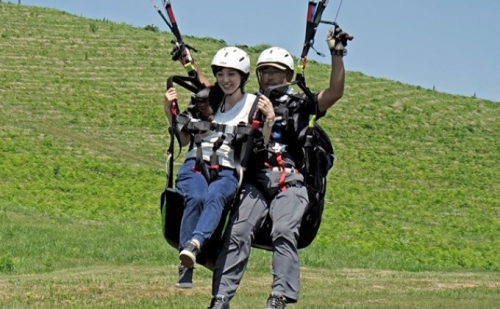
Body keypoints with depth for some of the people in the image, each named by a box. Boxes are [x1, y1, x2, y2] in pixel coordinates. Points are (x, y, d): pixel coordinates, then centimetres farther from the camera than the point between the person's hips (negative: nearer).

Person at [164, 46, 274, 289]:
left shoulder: (253, 104, 11)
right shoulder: (207, 99, 20)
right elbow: (184, 139, 21)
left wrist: (270, 119, -13)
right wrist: (170, 111, 7)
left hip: (228, 172, -1)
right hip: (195, 165, 1)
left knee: (214, 197, -37)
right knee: (195, 198, -34)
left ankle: (193, 245, -62)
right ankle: (185, 263, -41)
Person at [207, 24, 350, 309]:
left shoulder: (299, 105, 19)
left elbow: (335, 92, 8)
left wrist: (337, 54, 2)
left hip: (289, 182, -2)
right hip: (255, 181, 2)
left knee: (284, 231, -27)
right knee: (238, 232, -21)